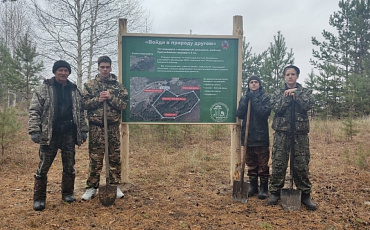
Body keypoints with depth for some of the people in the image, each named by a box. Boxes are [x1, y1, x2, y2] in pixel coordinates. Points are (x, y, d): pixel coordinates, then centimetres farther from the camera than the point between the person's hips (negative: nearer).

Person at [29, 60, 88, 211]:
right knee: (43, 167, 3)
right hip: (49, 134, -3)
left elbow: (80, 112, 15)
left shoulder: (74, 90, 11)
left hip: (69, 133, 3)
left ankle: (68, 193, 25)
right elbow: (34, 111, -4)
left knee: (69, 166, 10)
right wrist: (34, 130, -13)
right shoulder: (44, 88, 0)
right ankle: (39, 198, 15)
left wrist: (83, 130, 9)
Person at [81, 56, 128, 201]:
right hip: (96, 126, -1)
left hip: (113, 126, 1)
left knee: (115, 157, 6)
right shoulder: (89, 85, 8)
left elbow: (124, 104, 1)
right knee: (95, 158, 2)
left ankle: (115, 185, 18)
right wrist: (98, 99, -13)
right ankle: (91, 187, 14)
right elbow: (84, 103, 2)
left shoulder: (118, 85, 8)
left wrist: (111, 98, -13)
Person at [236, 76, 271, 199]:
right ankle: (252, 185, 25)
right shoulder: (244, 98, 11)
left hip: (261, 136, -4)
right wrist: (246, 100, -11)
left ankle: (264, 188, 13)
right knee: (251, 163, 13)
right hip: (248, 136, 4)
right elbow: (239, 114, -1)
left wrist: (254, 100, -15)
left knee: (263, 164, 1)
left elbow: (265, 112, -16)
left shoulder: (265, 97, 0)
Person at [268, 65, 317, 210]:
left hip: (300, 132, 0)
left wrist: (296, 93, -9)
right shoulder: (278, 93, 11)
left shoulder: (305, 92, 11)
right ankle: (275, 192, 13)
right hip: (282, 132, 0)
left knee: (302, 165, 2)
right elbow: (276, 108, -7)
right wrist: (288, 96, -11)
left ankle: (305, 194, 16)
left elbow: (309, 104, -9)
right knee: (278, 163, 0)